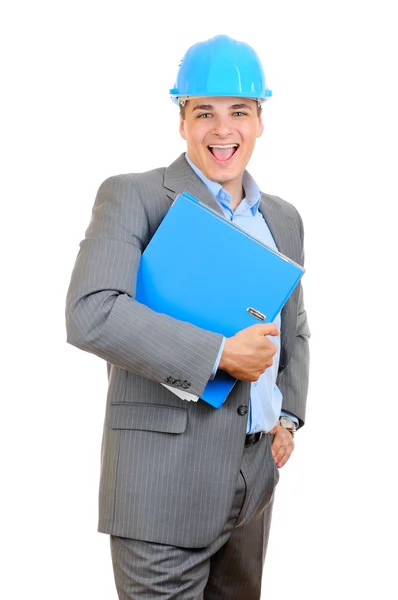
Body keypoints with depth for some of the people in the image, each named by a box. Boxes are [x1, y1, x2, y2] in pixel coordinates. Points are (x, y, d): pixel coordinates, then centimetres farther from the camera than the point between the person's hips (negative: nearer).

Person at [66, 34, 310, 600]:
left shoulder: (283, 218, 13)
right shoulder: (132, 197, -7)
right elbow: (90, 315, -21)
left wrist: (289, 415, 9)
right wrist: (220, 353, -20)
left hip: (255, 476, 6)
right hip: (165, 480, -6)